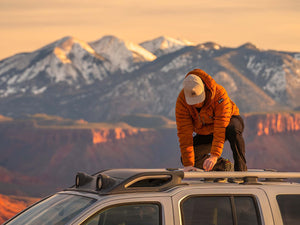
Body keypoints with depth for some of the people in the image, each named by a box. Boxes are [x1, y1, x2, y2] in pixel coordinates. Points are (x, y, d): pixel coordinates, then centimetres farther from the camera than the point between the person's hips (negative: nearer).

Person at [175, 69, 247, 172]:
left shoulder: (219, 93, -36)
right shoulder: (182, 100, -27)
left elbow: (221, 127, -40)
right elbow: (184, 133, -28)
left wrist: (214, 156, -47)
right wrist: (188, 164, -33)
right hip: (204, 131, 4)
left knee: (233, 129, -40)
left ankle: (241, 168, -24)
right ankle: (224, 165, 9)